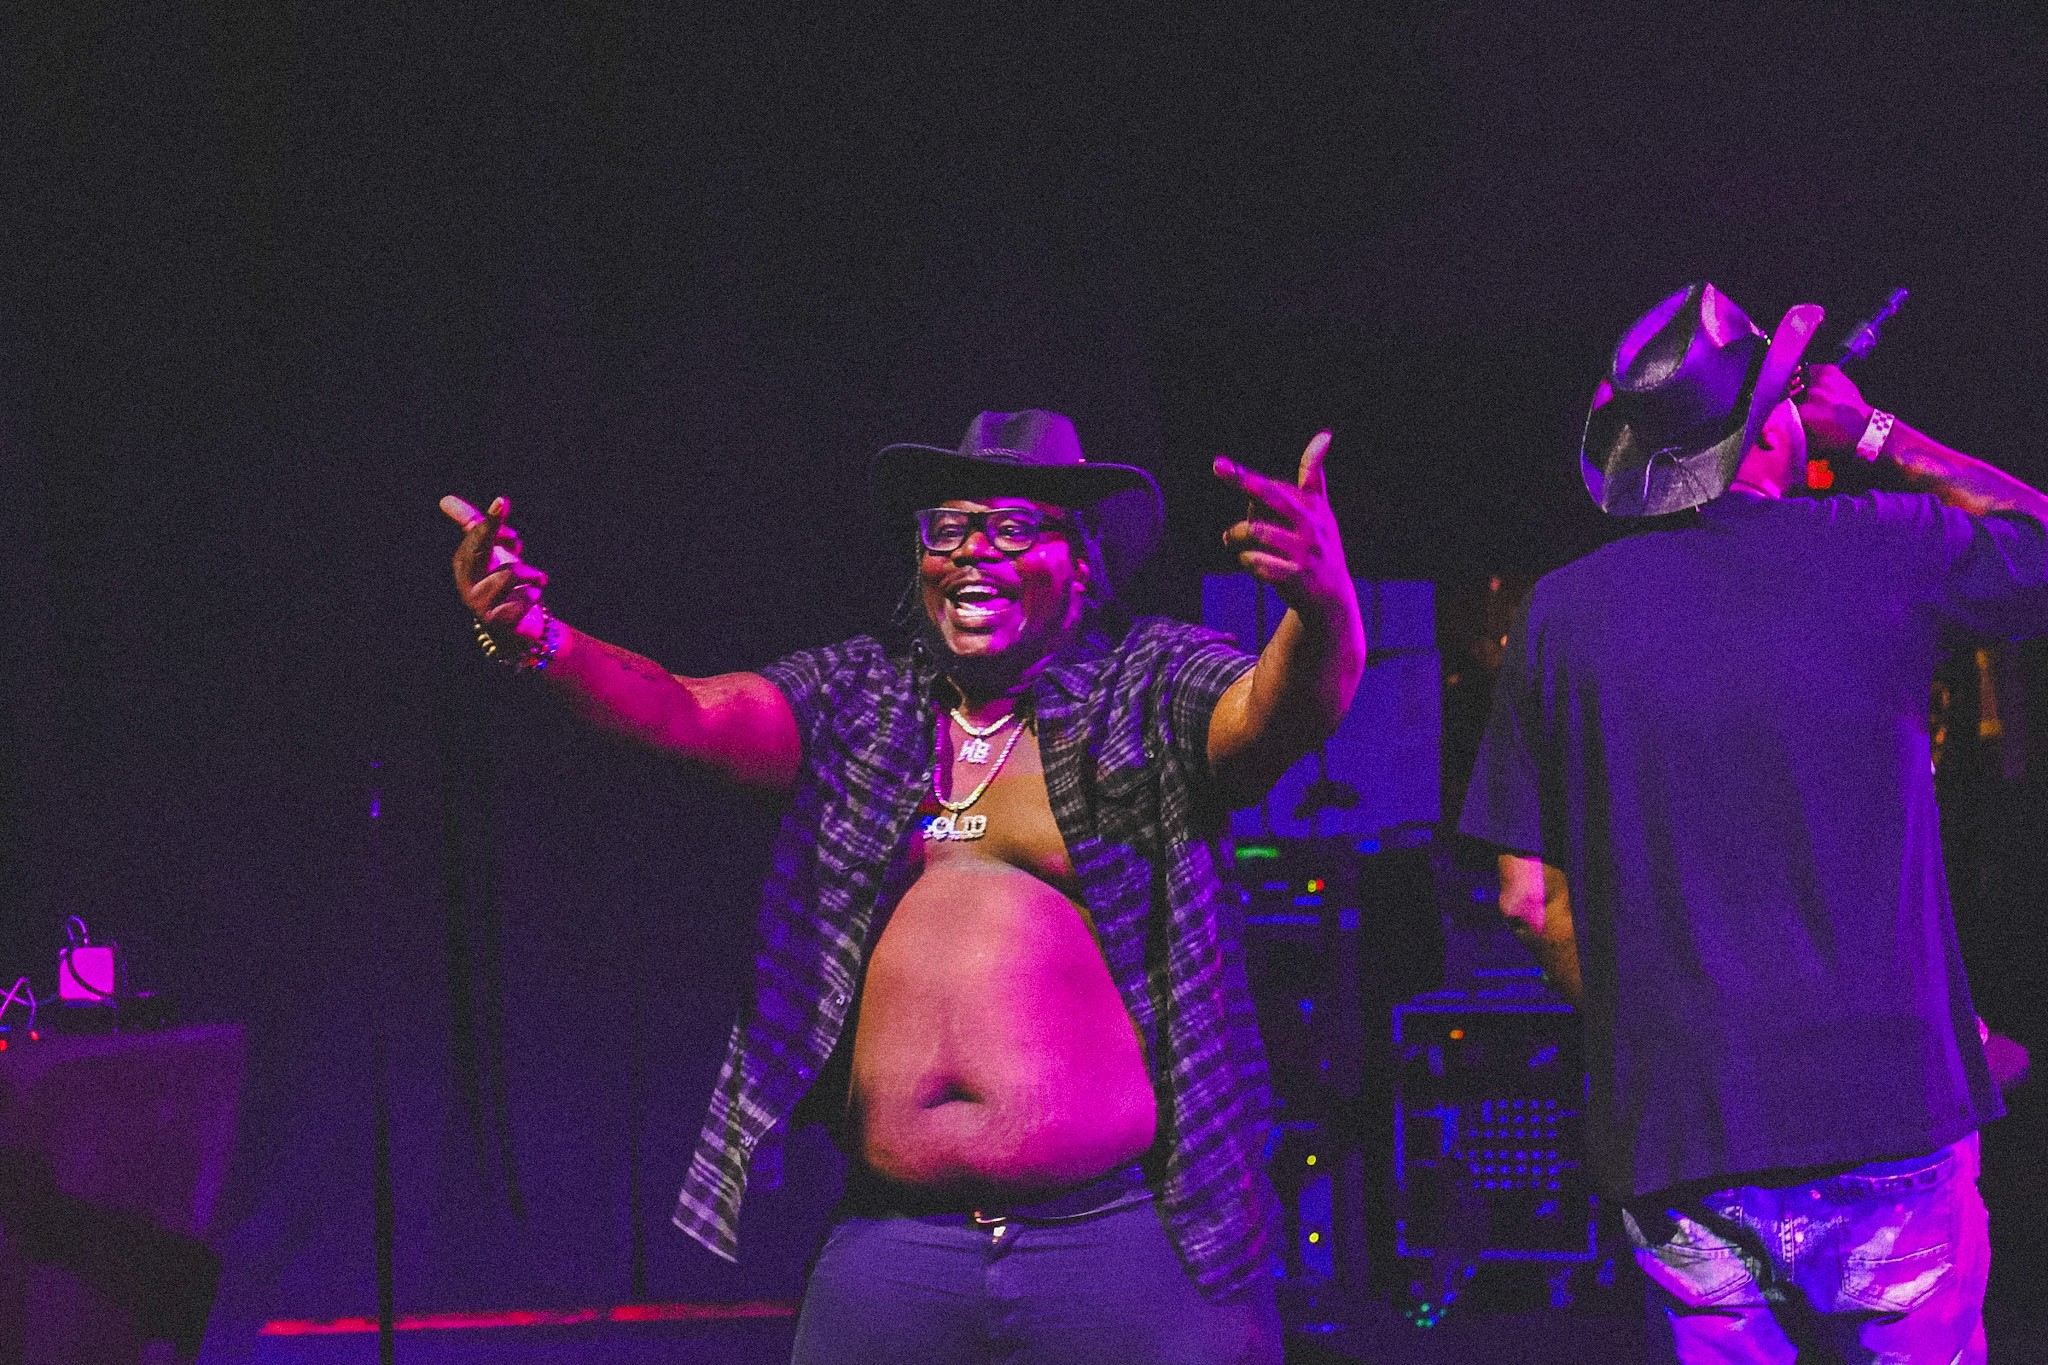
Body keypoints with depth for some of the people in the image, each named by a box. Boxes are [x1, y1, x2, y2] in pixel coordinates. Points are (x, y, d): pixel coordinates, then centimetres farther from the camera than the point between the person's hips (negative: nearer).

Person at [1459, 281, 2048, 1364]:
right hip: (1887, 1121, -2)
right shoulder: (1882, 552, -4)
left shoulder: (1562, 612, 2)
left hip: (1676, 1150, 2)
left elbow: (1529, 899, 3)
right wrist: (1873, 432, 20)